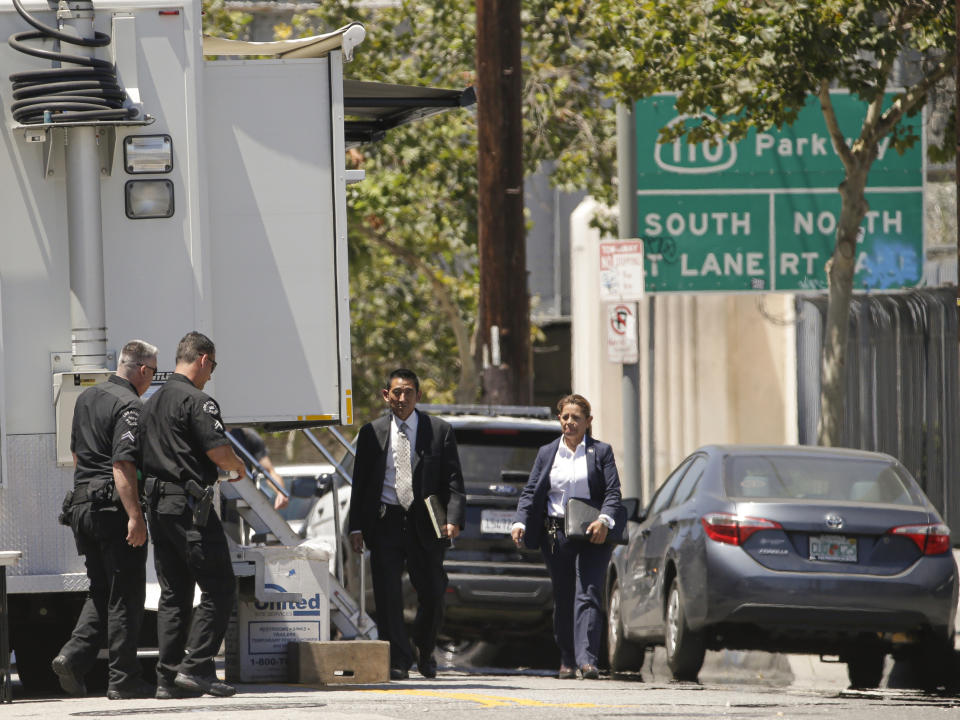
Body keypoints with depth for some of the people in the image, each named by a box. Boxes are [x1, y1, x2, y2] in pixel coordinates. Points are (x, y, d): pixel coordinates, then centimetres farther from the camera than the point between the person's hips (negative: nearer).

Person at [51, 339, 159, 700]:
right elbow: (122, 465, -22)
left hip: (82, 505, 8)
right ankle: (123, 678, 0)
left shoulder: (86, 398, 14)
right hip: (114, 508, -8)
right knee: (125, 596, -1)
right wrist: (135, 516, -24)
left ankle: (73, 657, -1)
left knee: (101, 592, 16)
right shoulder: (129, 406, -13)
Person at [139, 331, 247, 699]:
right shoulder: (197, 401, -10)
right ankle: (196, 666, -12)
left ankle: (168, 677, 7)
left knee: (173, 593, 11)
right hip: (189, 504, -9)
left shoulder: (151, 403, 17)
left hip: (157, 504, 9)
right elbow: (219, 451, -18)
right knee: (219, 588, -4)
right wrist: (238, 466, 4)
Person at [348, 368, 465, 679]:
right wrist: (356, 527, 0)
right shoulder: (372, 433, 8)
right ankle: (398, 662, -2)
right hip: (384, 523, 0)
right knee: (387, 596, -7)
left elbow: (453, 480, 3)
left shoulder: (440, 431, 5)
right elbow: (360, 484, 9)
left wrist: (453, 519, -11)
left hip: (425, 524, 0)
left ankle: (425, 654, 26)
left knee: (432, 595, 3)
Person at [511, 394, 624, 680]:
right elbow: (530, 493, 11)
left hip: (592, 537, -3)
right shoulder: (547, 453, 14)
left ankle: (587, 659, -22)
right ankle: (567, 660, 16)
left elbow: (613, 493, -1)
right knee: (563, 600, 6)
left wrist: (604, 521, -19)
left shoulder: (601, 452, 6)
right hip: (556, 535, 3)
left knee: (588, 596, -13)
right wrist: (520, 522, -5)